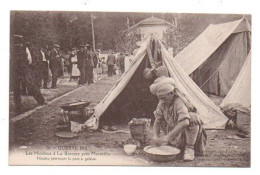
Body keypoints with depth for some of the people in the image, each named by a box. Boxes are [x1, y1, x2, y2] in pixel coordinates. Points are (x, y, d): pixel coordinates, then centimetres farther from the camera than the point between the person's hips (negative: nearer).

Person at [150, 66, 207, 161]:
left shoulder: (179, 101, -26)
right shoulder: (162, 103, -4)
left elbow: (185, 122, -42)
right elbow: (157, 121, 1)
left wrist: (167, 137, -42)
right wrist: (156, 136, -20)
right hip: (175, 138, 8)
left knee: (192, 117, -33)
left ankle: (189, 149, -20)